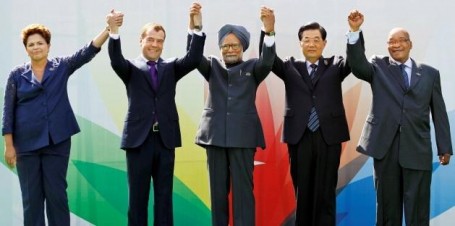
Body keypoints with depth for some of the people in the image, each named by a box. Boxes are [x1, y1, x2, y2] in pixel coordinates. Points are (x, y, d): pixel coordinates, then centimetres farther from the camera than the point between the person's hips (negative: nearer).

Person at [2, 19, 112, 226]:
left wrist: (109, 29, -24)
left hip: (57, 141, 0)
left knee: (57, 194, 4)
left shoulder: (61, 66, 3)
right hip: (27, 143, 0)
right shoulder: (17, 74, 2)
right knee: (31, 197, 6)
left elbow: (87, 51, -10)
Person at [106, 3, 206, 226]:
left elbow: (193, 59, -5)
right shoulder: (131, 68, 6)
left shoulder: (171, 67, 11)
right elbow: (116, 61, -15)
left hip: (165, 139, 2)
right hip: (139, 138, -2)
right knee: (138, 196, 5)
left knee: (164, 195, 8)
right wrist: (114, 31, -33)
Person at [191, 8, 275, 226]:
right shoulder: (212, 66, 10)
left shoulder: (252, 68, 6)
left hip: (243, 136, -2)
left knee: (243, 189, -3)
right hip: (215, 135, 2)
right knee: (218, 189, 7)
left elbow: (267, 61, -14)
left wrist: (269, 32, -32)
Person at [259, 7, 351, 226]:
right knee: (302, 191, 7)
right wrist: (268, 29, -24)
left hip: (328, 136, -1)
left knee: (325, 191, 3)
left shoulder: (335, 66, 9)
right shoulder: (291, 67, 10)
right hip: (300, 136, 1)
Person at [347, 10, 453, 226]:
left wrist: (444, 147, 6)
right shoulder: (378, 67, 8)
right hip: (385, 146, 0)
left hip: (417, 148, 0)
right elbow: (358, 65, -13)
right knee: (387, 203, 9)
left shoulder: (429, 73, 9)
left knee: (417, 207, 3)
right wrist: (355, 31, -26)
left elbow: (439, 112, 9)